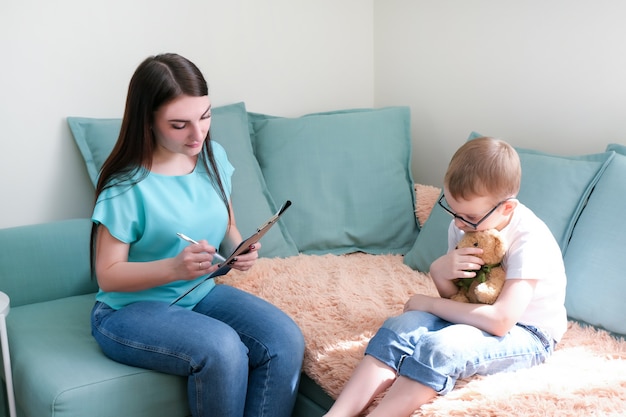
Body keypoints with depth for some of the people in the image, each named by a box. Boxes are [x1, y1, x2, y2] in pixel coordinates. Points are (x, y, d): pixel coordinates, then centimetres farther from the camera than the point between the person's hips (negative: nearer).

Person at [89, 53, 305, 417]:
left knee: (286, 340, -20)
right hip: (131, 308, -5)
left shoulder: (213, 157, 0)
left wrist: (240, 248, -12)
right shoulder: (127, 187, -17)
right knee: (222, 349, -33)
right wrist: (174, 268, -30)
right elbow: (108, 275, -14)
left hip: (201, 293, 5)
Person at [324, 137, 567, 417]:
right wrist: (440, 271, -22)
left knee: (440, 347, -33)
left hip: (526, 333, -6)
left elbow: (501, 321, -30)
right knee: (401, 327, -21)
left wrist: (428, 303, -19)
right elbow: (454, 297, 3)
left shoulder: (529, 239, -24)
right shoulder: (464, 225, -5)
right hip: (478, 317, 6)